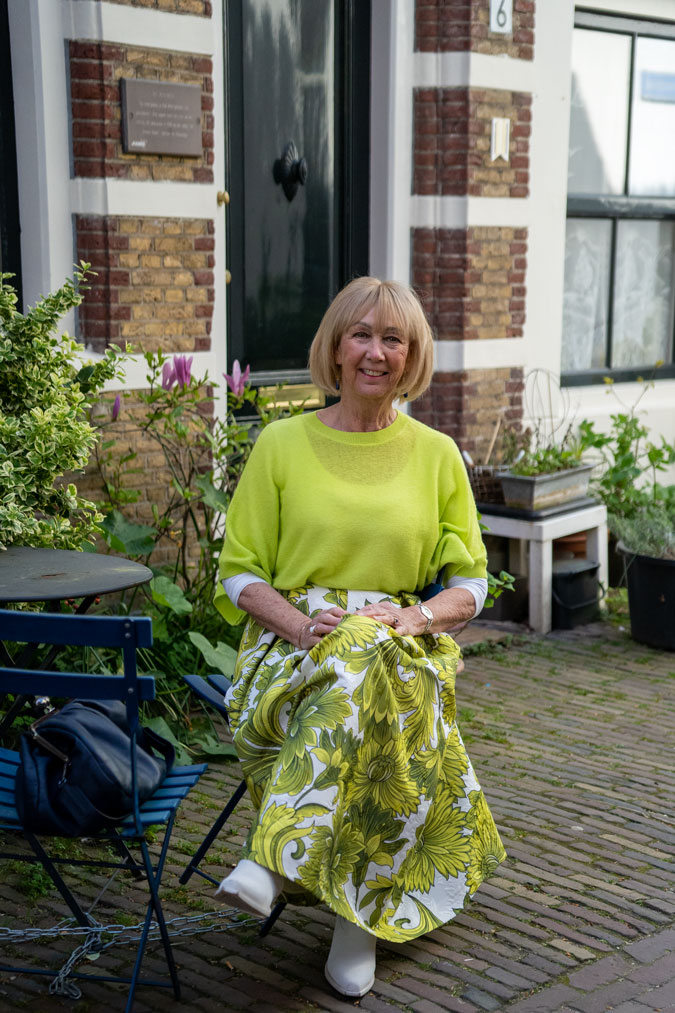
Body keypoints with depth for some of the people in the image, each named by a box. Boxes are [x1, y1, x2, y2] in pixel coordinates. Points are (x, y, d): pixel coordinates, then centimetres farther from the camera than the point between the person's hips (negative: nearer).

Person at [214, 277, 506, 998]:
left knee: (361, 665, -36)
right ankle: (360, 908, -25)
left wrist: (417, 616, -11)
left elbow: (470, 581, 11)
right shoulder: (282, 444, 6)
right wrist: (302, 624, -15)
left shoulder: (437, 455, 9)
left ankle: (276, 859, -29)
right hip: (293, 643, 0)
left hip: (403, 647, 1)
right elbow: (239, 574, 5)